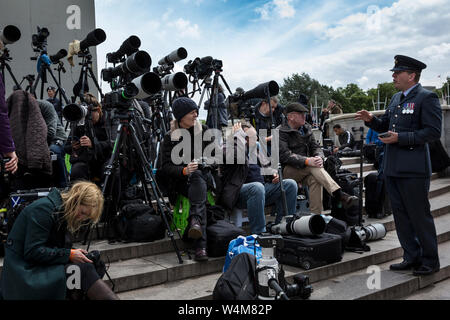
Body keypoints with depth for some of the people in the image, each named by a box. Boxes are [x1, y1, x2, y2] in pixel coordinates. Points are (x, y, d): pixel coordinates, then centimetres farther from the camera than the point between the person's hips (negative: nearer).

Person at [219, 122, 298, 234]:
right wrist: (239, 134, -9)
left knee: (290, 184, -8)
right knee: (257, 187, -39)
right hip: (240, 190, -7)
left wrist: (273, 173, 7)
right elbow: (239, 154, -25)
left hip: (263, 186, 8)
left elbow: (265, 166, 30)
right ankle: (258, 233, -32)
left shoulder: (256, 148, 22)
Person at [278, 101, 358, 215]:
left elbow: (315, 147, 12)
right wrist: (307, 161, -30)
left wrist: (319, 157, -14)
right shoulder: (281, 132, -5)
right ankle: (340, 195, -39)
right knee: (313, 166, -31)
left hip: (306, 170, 5)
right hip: (287, 171, -4)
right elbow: (285, 156, -17)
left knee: (315, 179, -30)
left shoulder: (306, 128, 16)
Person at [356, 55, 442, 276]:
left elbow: (433, 132, -16)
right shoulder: (396, 98, 16)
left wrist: (400, 138, -20)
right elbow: (386, 126, 23)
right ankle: (412, 257, 26)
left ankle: (430, 261, 17)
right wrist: (371, 120, 4)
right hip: (392, 167, 8)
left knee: (420, 215, 2)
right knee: (401, 215, 13)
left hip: (413, 170, -8)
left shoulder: (427, 98, -8)